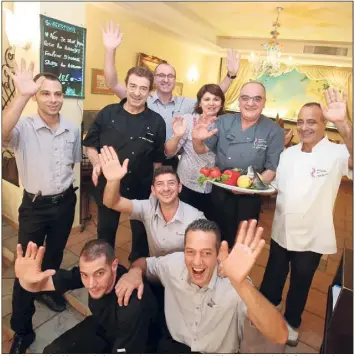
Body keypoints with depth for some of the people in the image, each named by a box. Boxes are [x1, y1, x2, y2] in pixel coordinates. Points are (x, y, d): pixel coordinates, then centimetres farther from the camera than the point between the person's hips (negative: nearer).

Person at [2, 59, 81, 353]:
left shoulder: (73, 130, -1)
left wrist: (66, 188, 7)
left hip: (65, 203, 4)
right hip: (34, 206, -3)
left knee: (55, 254, 23)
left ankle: (46, 289, 53)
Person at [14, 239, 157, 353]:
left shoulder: (134, 307, -41)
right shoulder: (89, 271, -27)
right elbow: (39, 284, -24)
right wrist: (27, 280, -47)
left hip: (136, 338, -4)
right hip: (101, 326, 4)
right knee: (52, 351, -7)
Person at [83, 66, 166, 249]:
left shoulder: (156, 122, -7)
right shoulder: (107, 113, -6)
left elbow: (158, 159, 0)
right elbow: (91, 145, 3)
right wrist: (97, 164, -16)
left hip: (142, 190, 0)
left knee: (141, 234, 19)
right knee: (105, 233, 21)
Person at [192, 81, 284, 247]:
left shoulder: (274, 131, -8)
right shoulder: (223, 122, -3)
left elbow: (273, 168, -9)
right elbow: (202, 150, -3)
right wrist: (197, 140, -25)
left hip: (249, 197, -2)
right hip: (219, 192, 2)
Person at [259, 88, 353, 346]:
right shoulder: (288, 154, 1)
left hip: (311, 237, -3)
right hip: (281, 231, 4)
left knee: (300, 284, 19)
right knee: (273, 276, 22)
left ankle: (292, 321, 47)